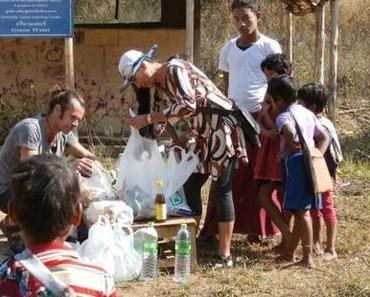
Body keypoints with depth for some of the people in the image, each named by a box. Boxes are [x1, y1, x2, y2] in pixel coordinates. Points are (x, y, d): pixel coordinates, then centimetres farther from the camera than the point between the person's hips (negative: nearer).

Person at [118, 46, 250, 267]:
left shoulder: (176, 69, -17)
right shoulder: (159, 86, 11)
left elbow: (187, 106, -29)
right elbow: (169, 116, 15)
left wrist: (148, 119, -28)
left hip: (222, 129, -9)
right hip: (202, 135, 9)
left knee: (222, 189, -8)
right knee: (190, 187, 8)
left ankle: (225, 254, -6)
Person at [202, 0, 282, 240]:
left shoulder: (270, 47, -4)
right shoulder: (228, 48, 10)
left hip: (259, 118, -4)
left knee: (258, 176, 2)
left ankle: (256, 228, 11)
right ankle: (216, 227, 7)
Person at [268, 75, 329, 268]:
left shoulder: (283, 116, -7)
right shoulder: (307, 113, 18)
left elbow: (289, 131, -30)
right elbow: (324, 137, 21)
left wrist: (289, 146, -13)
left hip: (296, 163, -8)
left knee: (302, 211, -8)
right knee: (300, 211, 12)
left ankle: (308, 258, -10)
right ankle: (290, 252, 21)